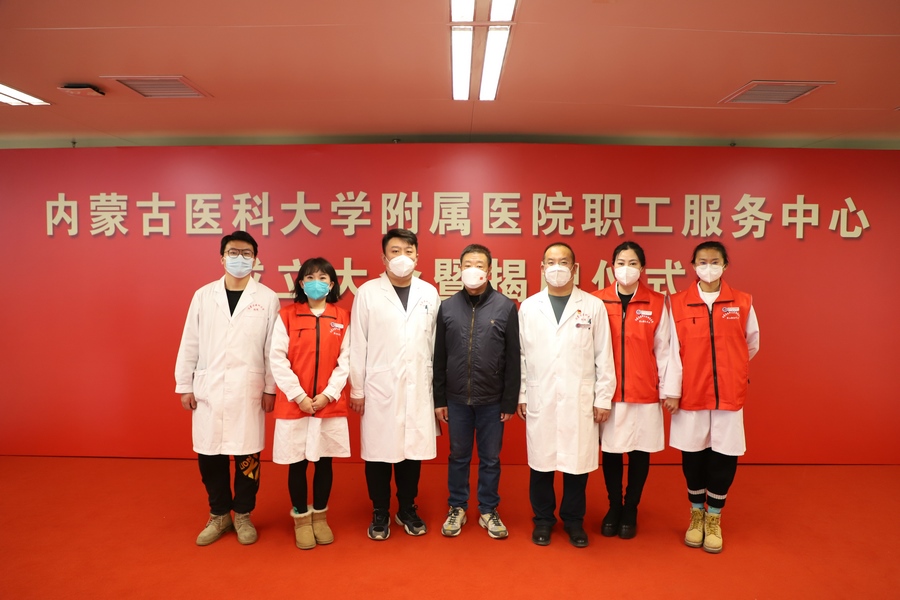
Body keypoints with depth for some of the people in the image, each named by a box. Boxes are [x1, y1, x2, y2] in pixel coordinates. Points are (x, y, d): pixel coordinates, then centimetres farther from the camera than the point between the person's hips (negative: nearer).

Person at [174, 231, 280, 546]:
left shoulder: (267, 298, -2)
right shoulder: (203, 295, 4)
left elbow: (273, 348, -2)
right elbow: (189, 344, 6)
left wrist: (271, 388, -3)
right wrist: (184, 385, 4)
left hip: (248, 390, -2)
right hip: (208, 389, 2)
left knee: (247, 455, 6)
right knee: (209, 454, 9)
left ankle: (243, 514, 26)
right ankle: (219, 514, 29)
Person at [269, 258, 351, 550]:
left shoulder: (342, 318, 2)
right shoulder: (287, 316, -1)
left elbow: (346, 361, -1)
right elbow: (277, 359, -6)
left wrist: (328, 394, -11)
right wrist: (299, 395, -12)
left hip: (331, 404, 1)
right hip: (294, 403, -1)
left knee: (324, 461, 11)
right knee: (297, 463, 8)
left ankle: (320, 516, 29)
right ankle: (301, 519, 26)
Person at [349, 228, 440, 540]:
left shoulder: (429, 293, 5)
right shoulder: (367, 292, -2)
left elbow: (434, 344, 6)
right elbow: (358, 345, -2)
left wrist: (436, 385, 7)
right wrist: (356, 389, -2)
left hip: (418, 388, 2)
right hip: (379, 388, -2)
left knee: (413, 449, 10)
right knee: (378, 451, 6)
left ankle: (407, 509, 30)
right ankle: (380, 512, 25)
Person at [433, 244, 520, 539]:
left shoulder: (505, 307, -5)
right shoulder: (447, 306, 1)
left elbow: (513, 359, -3)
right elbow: (439, 357, 4)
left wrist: (510, 402, -4)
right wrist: (439, 399, 3)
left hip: (492, 400, -1)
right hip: (457, 399, 1)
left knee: (490, 458, 12)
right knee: (458, 456, 14)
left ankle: (488, 511, 29)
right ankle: (457, 508, 31)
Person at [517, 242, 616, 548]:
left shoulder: (593, 306, 1)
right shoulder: (528, 307, 4)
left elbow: (604, 357, 1)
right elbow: (521, 355, 6)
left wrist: (603, 398, -1)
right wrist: (521, 395, 4)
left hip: (581, 401, 0)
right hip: (540, 400, 1)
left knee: (577, 462, 8)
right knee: (541, 462, 8)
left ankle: (573, 520, 29)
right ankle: (543, 518, 28)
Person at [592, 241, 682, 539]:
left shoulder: (657, 303, 0)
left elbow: (666, 349, 1)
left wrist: (671, 389, 1)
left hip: (645, 394, 1)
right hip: (608, 393, 0)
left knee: (640, 452, 11)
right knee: (611, 452, 10)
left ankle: (630, 510, 30)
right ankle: (614, 507, 30)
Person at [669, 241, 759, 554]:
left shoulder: (742, 303, 0)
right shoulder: (677, 303, -3)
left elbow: (752, 344, 14)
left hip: (729, 394, 1)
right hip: (691, 394, -1)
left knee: (724, 456, 6)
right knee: (693, 455, 9)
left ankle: (714, 519, 26)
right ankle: (696, 515, 29)